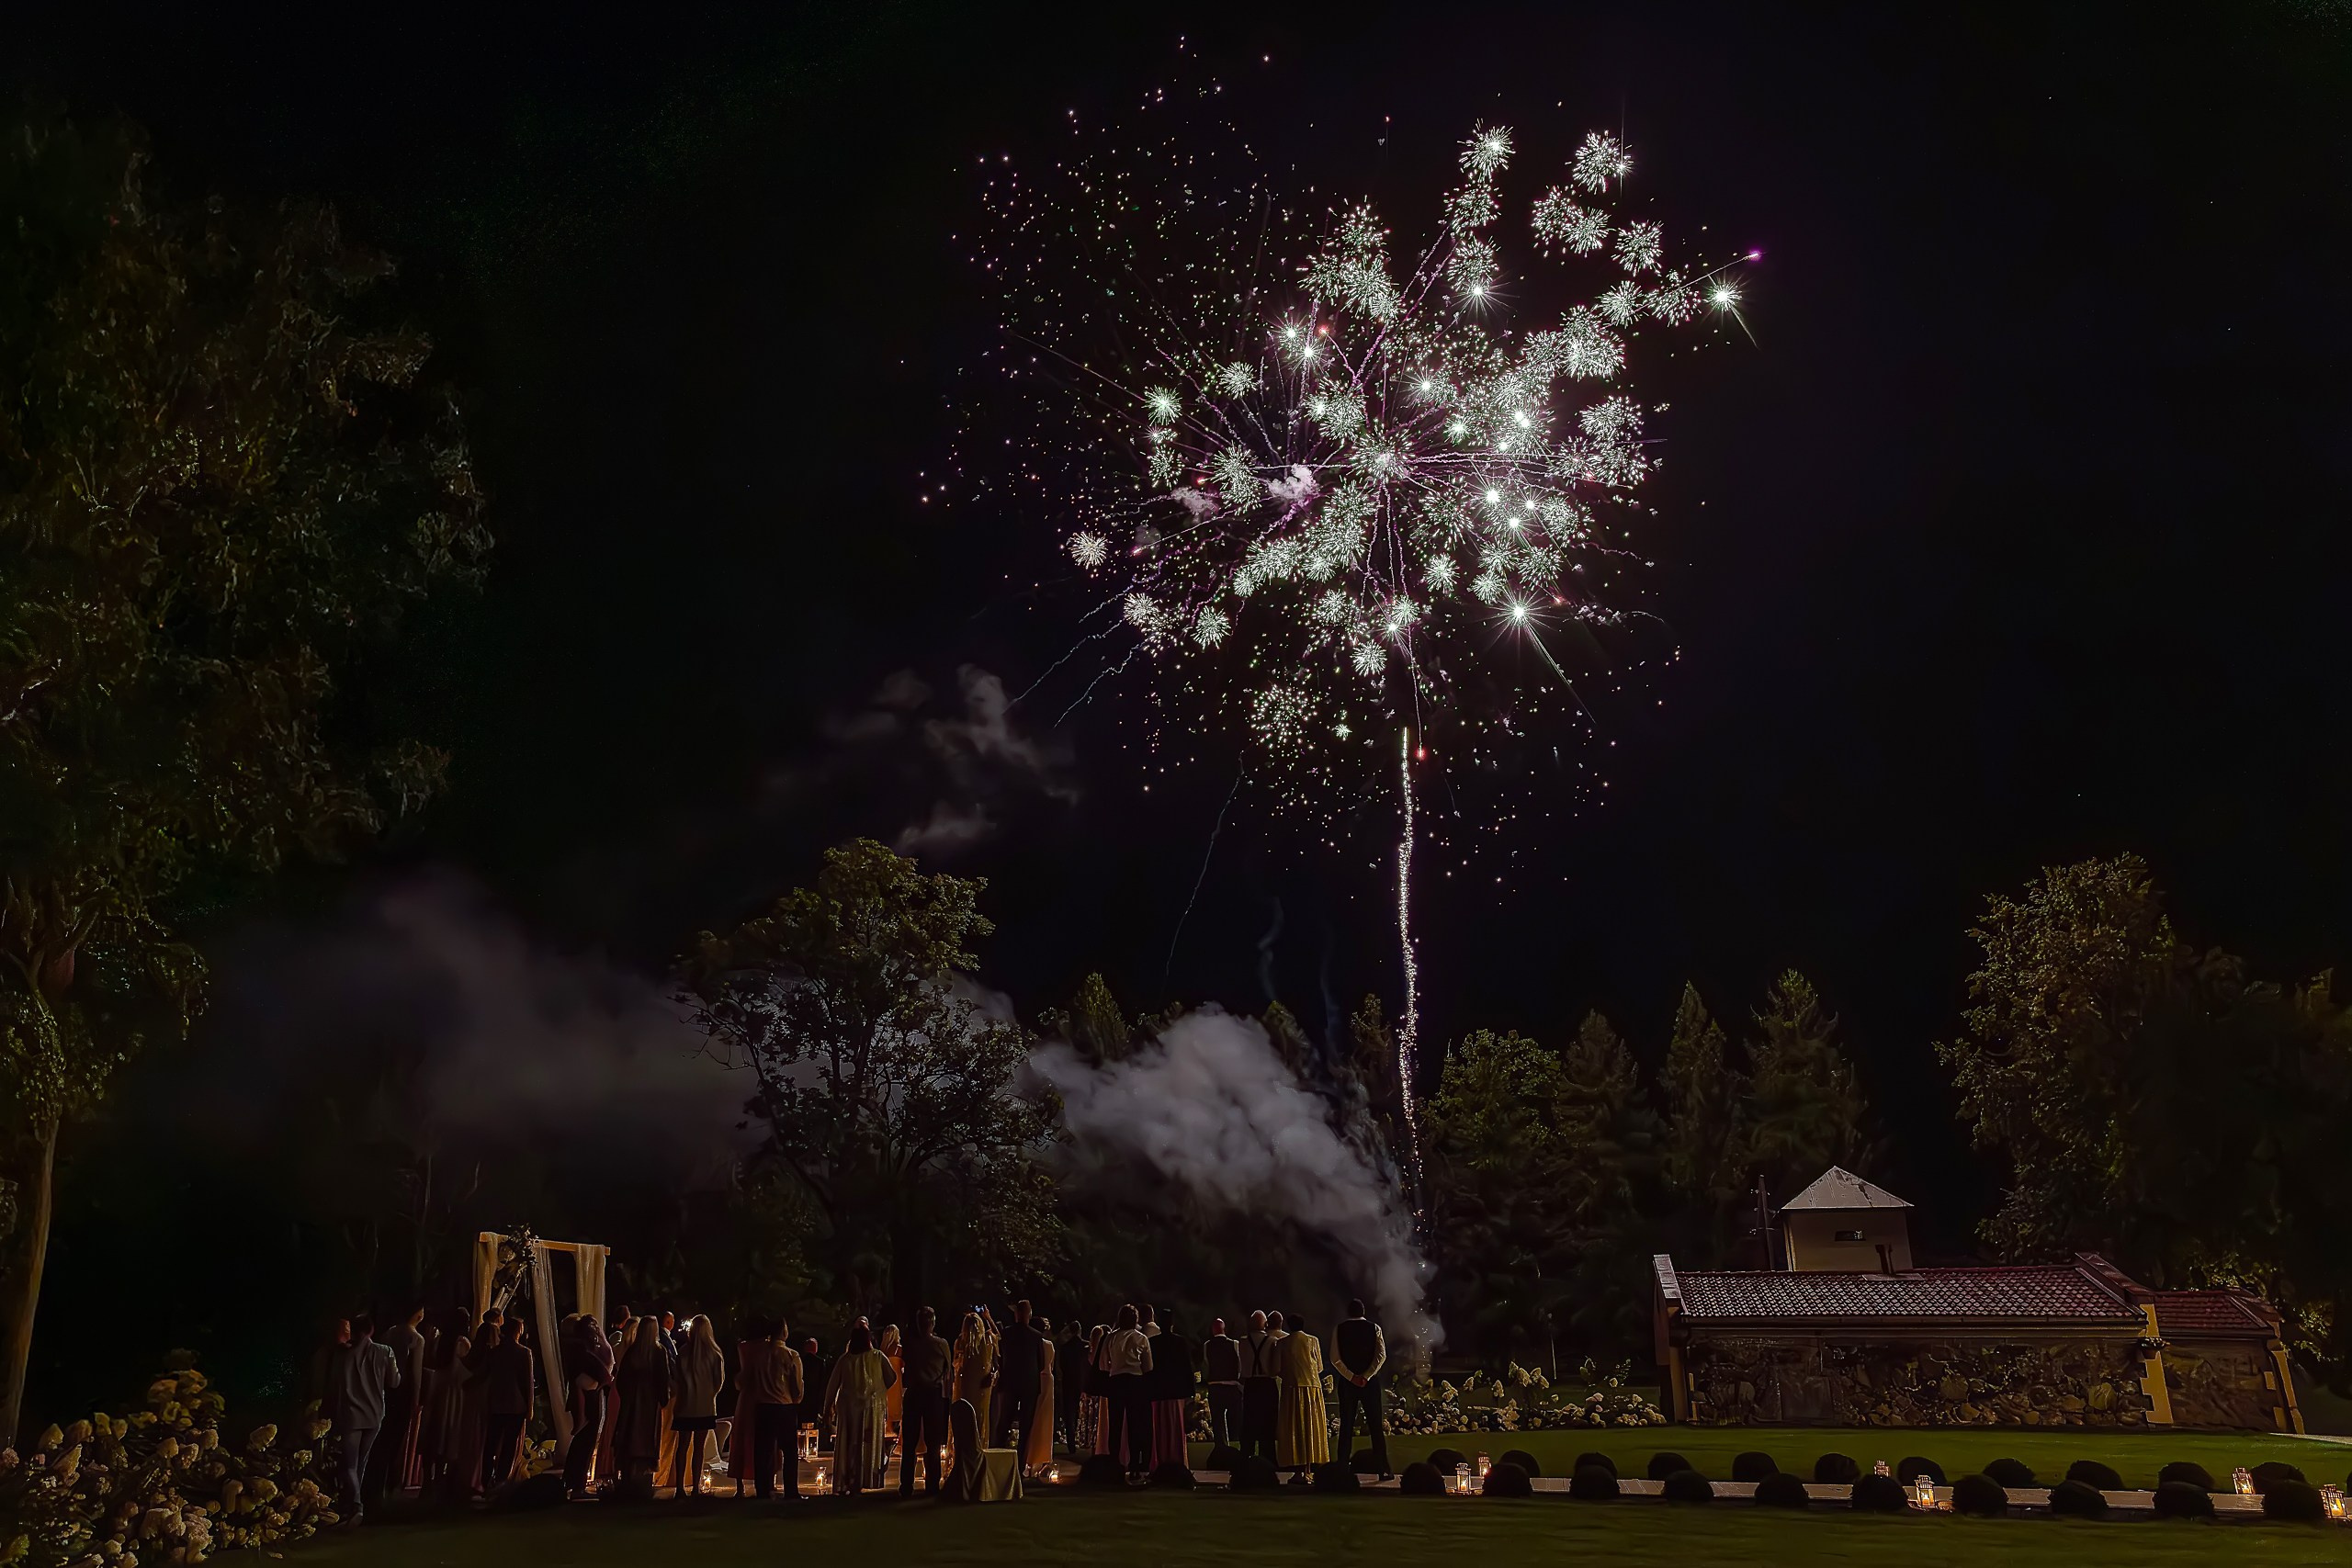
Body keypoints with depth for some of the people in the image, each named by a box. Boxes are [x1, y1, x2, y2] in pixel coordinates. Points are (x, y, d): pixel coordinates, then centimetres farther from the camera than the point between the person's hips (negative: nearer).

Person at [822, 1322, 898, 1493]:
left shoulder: (844, 1360, 0)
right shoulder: (878, 1357, -2)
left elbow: (832, 1385, 3)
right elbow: (891, 1378, 1)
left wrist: (828, 1408, 13)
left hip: (848, 1407, 1)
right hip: (871, 1407, -1)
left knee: (847, 1445, 7)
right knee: (867, 1444, 4)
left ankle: (844, 1485, 6)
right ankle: (859, 1483, -1)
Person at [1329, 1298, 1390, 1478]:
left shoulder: (1339, 1329, 2)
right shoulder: (1374, 1328, 2)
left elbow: (1335, 1358, -5)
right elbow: (1381, 1355, -7)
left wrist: (1351, 1377, -7)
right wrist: (1367, 1376, -10)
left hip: (1347, 1382, 0)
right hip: (1370, 1381, 0)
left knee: (1346, 1426, 4)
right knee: (1376, 1426, 3)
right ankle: (1383, 1470, 0)